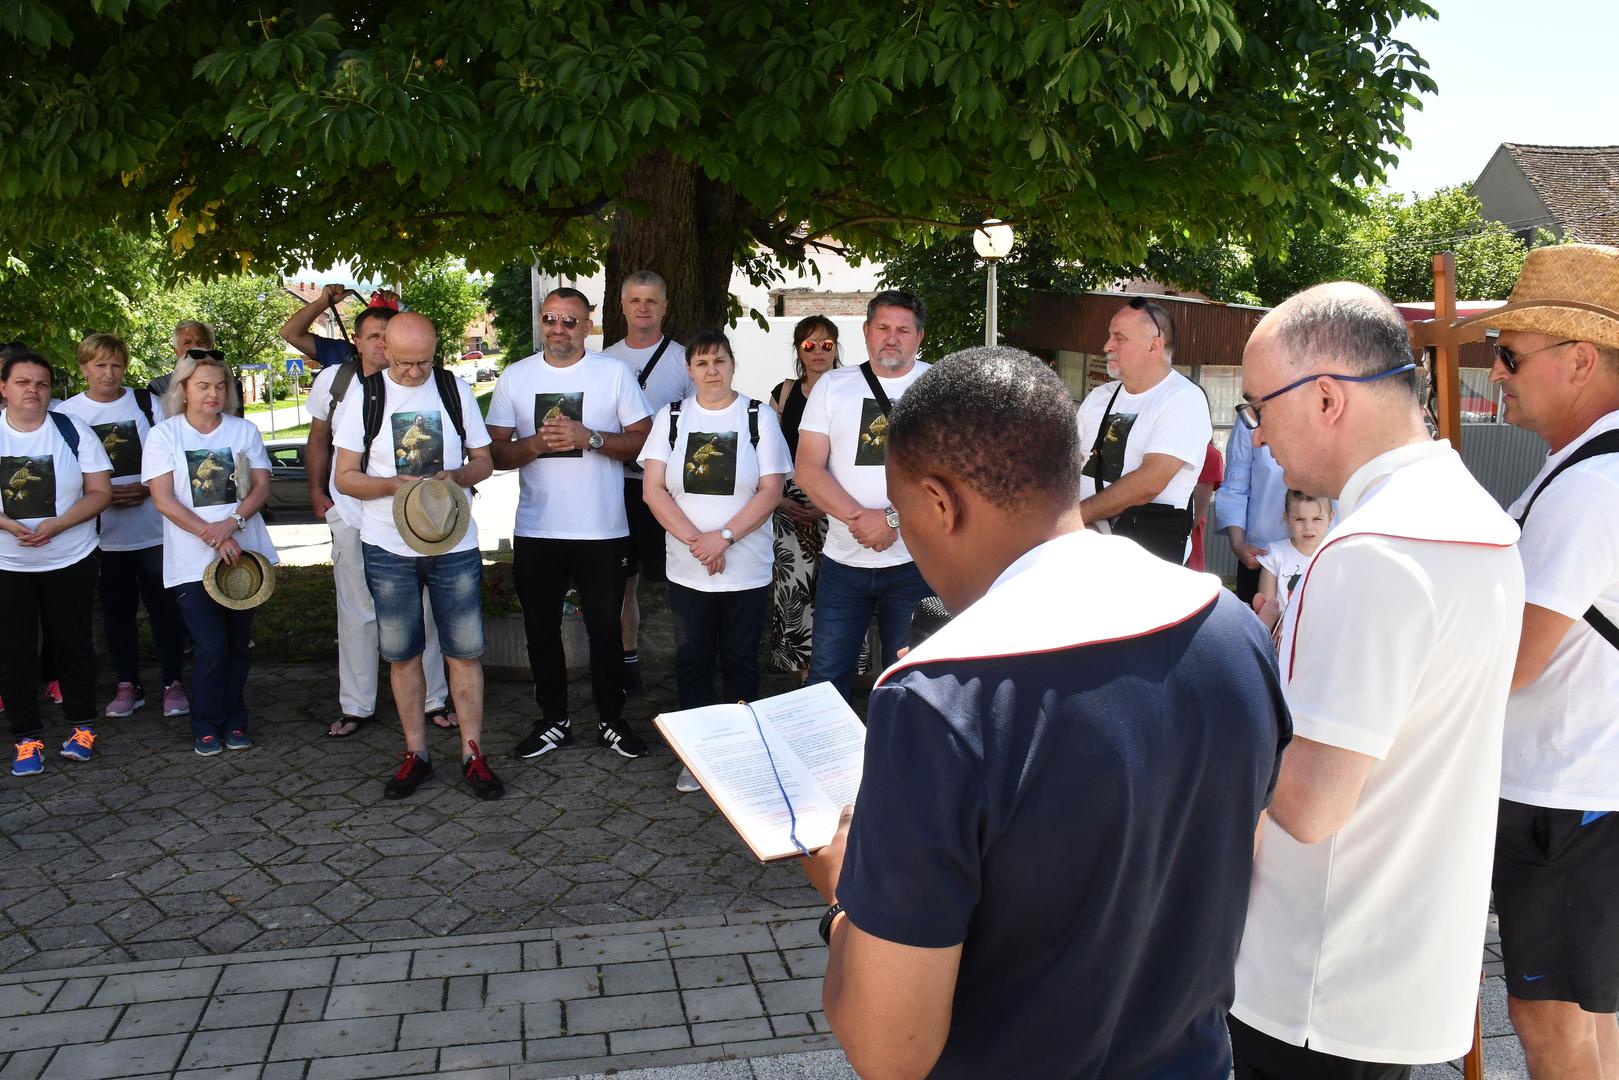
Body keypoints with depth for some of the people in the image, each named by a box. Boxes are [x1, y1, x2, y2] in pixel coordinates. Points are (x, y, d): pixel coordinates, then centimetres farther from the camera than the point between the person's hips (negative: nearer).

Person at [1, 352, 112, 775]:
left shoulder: (72, 430, -5)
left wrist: (55, 525, -19)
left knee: (72, 644, 10)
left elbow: (100, 491, -6)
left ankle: (81, 725, 24)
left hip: (70, 562, -1)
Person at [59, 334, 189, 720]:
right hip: (104, 533, 1)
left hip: (154, 526, -1)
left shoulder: (146, 403, 2)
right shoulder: (68, 413, 2)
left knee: (164, 606, 2)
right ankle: (127, 685, 20)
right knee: (116, 609, 8)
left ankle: (172, 683, 12)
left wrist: (145, 489, -12)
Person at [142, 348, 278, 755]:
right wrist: (212, 536, -18)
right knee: (211, 647, -6)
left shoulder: (244, 430, 6)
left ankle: (234, 721, 23)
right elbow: (164, 500, -7)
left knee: (238, 644, 9)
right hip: (192, 562, -2)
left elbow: (261, 486, 1)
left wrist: (232, 522, -17)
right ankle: (206, 725, 13)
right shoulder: (163, 435, -1)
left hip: (244, 554, 2)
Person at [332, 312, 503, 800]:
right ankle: (416, 754, 21)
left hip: (455, 544, 0)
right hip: (388, 548, 0)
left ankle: (472, 754, 13)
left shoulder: (455, 390, 3)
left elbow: (484, 460, 7)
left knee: (465, 651, 2)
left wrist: (456, 476, -15)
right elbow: (345, 477, -1)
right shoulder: (364, 397, -1)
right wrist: (393, 485, -20)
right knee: (402, 654, 8)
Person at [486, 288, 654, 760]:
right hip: (536, 531, 2)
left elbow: (643, 439, -3)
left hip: (603, 530, -2)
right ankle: (553, 721, 26)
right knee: (541, 630, 11)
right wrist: (537, 443, -16)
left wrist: (590, 438, -17)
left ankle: (611, 720, 24)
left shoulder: (614, 373, 0)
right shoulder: (515, 377, 5)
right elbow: (497, 452, 3)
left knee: (605, 629, 7)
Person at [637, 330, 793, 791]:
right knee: (693, 661, 8)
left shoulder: (759, 417, 0)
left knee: (740, 662, 7)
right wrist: (694, 540, -13)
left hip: (747, 569, -1)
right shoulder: (670, 418, 4)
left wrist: (723, 537, -16)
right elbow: (654, 489, -2)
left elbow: (770, 491, -7)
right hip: (686, 570, 2)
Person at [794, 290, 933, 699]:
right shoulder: (832, 386, 6)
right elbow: (808, 470, -2)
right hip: (843, 559, 2)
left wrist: (892, 519, -18)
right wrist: (861, 519, -15)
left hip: (913, 561, -1)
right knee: (826, 676, 7)